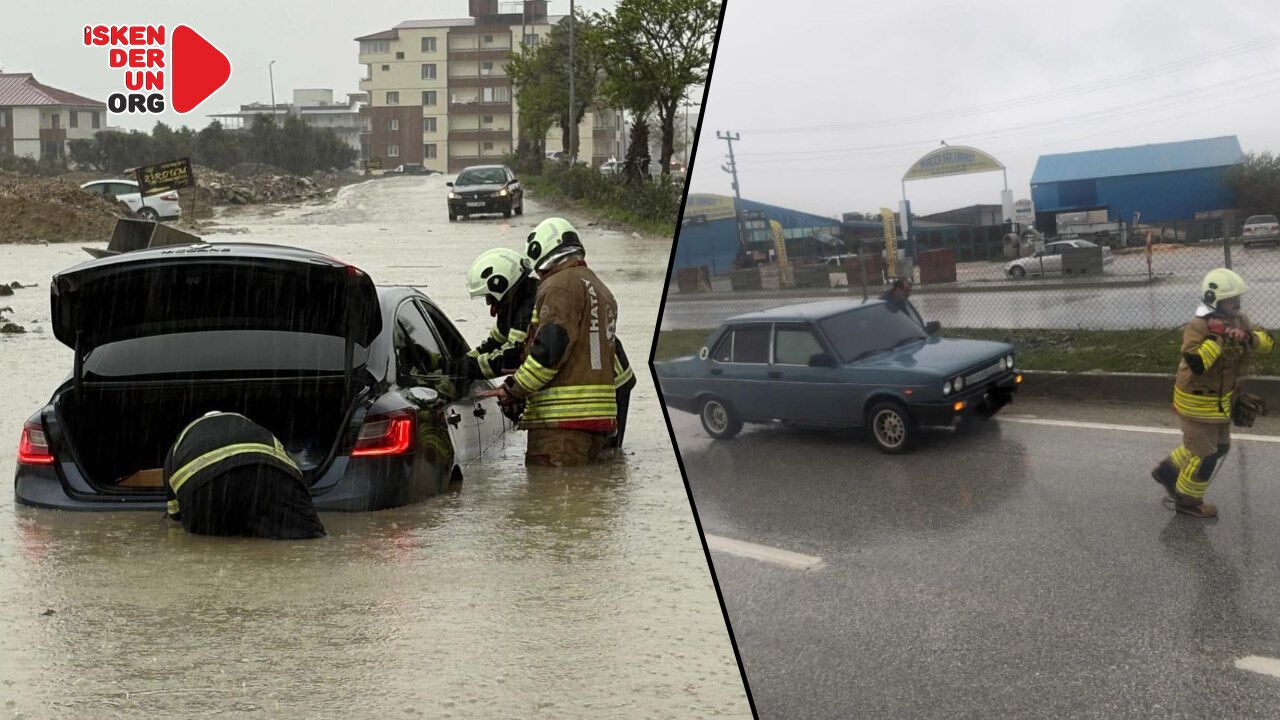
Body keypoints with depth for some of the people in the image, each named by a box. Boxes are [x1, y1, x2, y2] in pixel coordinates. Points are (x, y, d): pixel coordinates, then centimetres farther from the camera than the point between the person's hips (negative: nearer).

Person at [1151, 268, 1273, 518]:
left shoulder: (1239, 321, -2)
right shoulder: (1197, 327, -26)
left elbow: (1267, 343, -7)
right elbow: (1195, 364, -39)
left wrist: (1248, 337, -27)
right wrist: (1217, 338, -37)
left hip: (1220, 400, 9)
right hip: (1197, 403, -9)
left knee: (1220, 447, 22)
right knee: (1206, 455, 1)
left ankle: (1168, 470, 38)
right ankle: (1187, 501, 23)